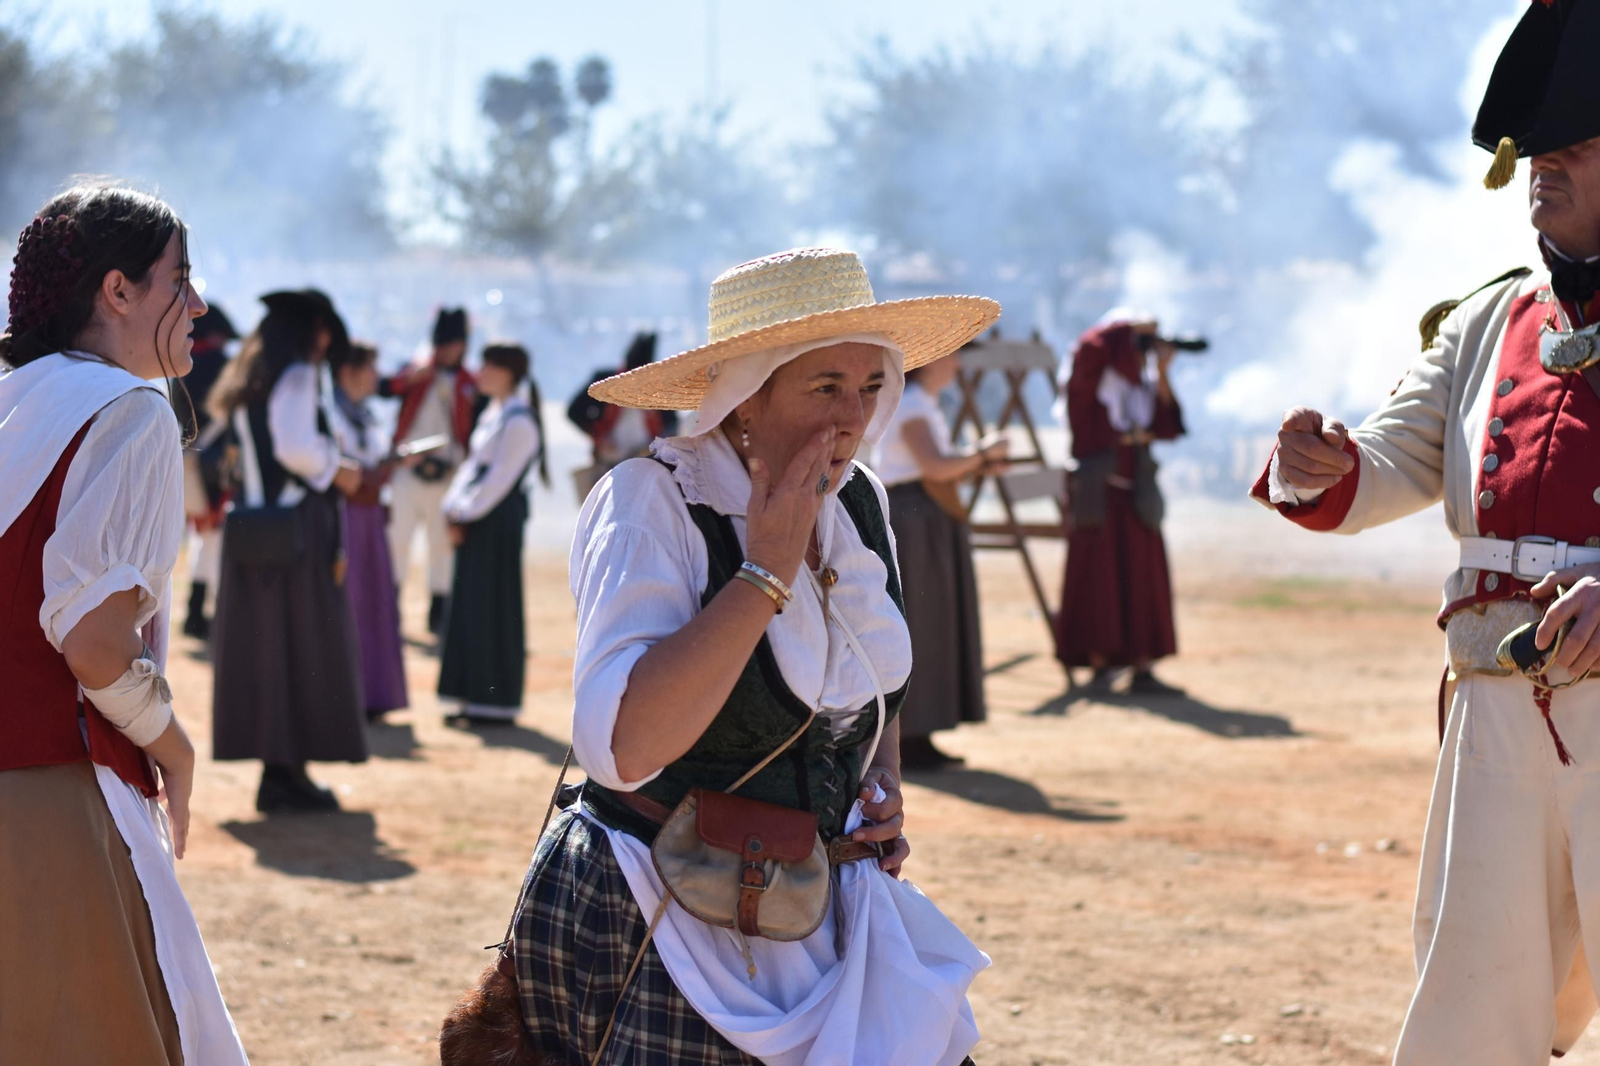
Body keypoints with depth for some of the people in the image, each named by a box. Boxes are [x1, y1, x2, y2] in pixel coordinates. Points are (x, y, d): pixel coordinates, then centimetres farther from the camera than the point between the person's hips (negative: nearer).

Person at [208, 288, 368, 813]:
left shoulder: (249, 382, 15)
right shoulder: (297, 377, -10)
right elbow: (296, 446, -22)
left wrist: (329, 462, 16)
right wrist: (336, 469, -6)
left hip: (253, 529, 8)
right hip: (297, 527, -8)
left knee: (259, 645, 8)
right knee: (304, 648, -1)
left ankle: (277, 770, 11)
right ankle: (287, 772, 0)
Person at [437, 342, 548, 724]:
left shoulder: (518, 421, -15)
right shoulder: (493, 414, 14)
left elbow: (499, 479, -19)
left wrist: (466, 514, -15)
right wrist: (454, 508, 3)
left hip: (498, 522, -9)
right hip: (474, 521, 9)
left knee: (494, 609, -4)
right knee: (472, 607, 11)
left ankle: (498, 704, 3)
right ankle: (479, 698, 17)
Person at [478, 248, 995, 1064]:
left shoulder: (857, 503, 4)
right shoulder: (651, 501, -17)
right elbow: (624, 746, -32)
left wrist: (883, 783, 4)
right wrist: (767, 572, -26)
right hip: (647, 929, -6)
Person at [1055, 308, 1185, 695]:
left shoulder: (1143, 384, 14)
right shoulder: (1088, 378, -2)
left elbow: (1167, 428, 3)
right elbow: (1092, 347, -24)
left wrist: (1162, 376, -2)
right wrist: (1132, 327, -14)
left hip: (1137, 495, 6)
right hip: (1099, 491, -6)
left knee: (1144, 578, 3)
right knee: (1098, 575, -6)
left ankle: (1141, 669, 6)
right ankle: (1099, 664, -1)